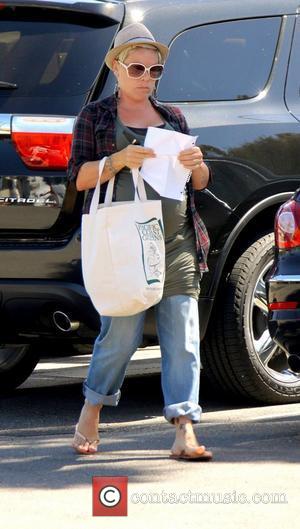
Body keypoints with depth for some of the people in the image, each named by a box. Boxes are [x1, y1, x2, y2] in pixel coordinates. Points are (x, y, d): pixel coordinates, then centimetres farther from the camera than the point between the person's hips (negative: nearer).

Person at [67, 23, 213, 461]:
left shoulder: (173, 118, 20)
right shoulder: (95, 116, 10)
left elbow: (200, 184, 21)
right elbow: (79, 176, 2)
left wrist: (196, 165, -3)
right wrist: (119, 160, -15)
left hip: (177, 240, 4)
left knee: (183, 335, -6)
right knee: (121, 333, -6)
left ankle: (185, 432, -9)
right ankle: (90, 416, 16)